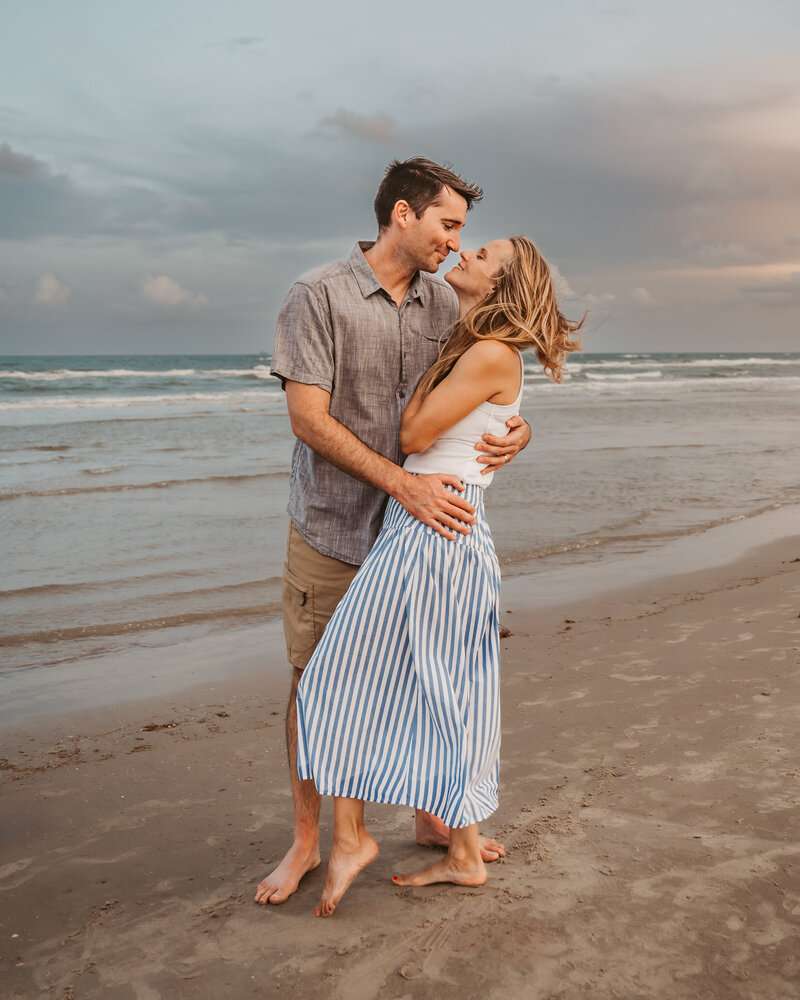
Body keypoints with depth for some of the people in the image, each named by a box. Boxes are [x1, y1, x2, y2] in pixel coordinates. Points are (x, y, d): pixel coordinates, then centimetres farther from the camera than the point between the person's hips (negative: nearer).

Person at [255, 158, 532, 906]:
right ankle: (306, 841, 22)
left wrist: (516, 431, -14)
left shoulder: (443, 305, 5)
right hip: (331, 531, -4)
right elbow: (309, 419, -17)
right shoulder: (318, 296, -11)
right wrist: (405, 483, -24)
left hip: (418, 531, 4)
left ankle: (431, 818, 31)